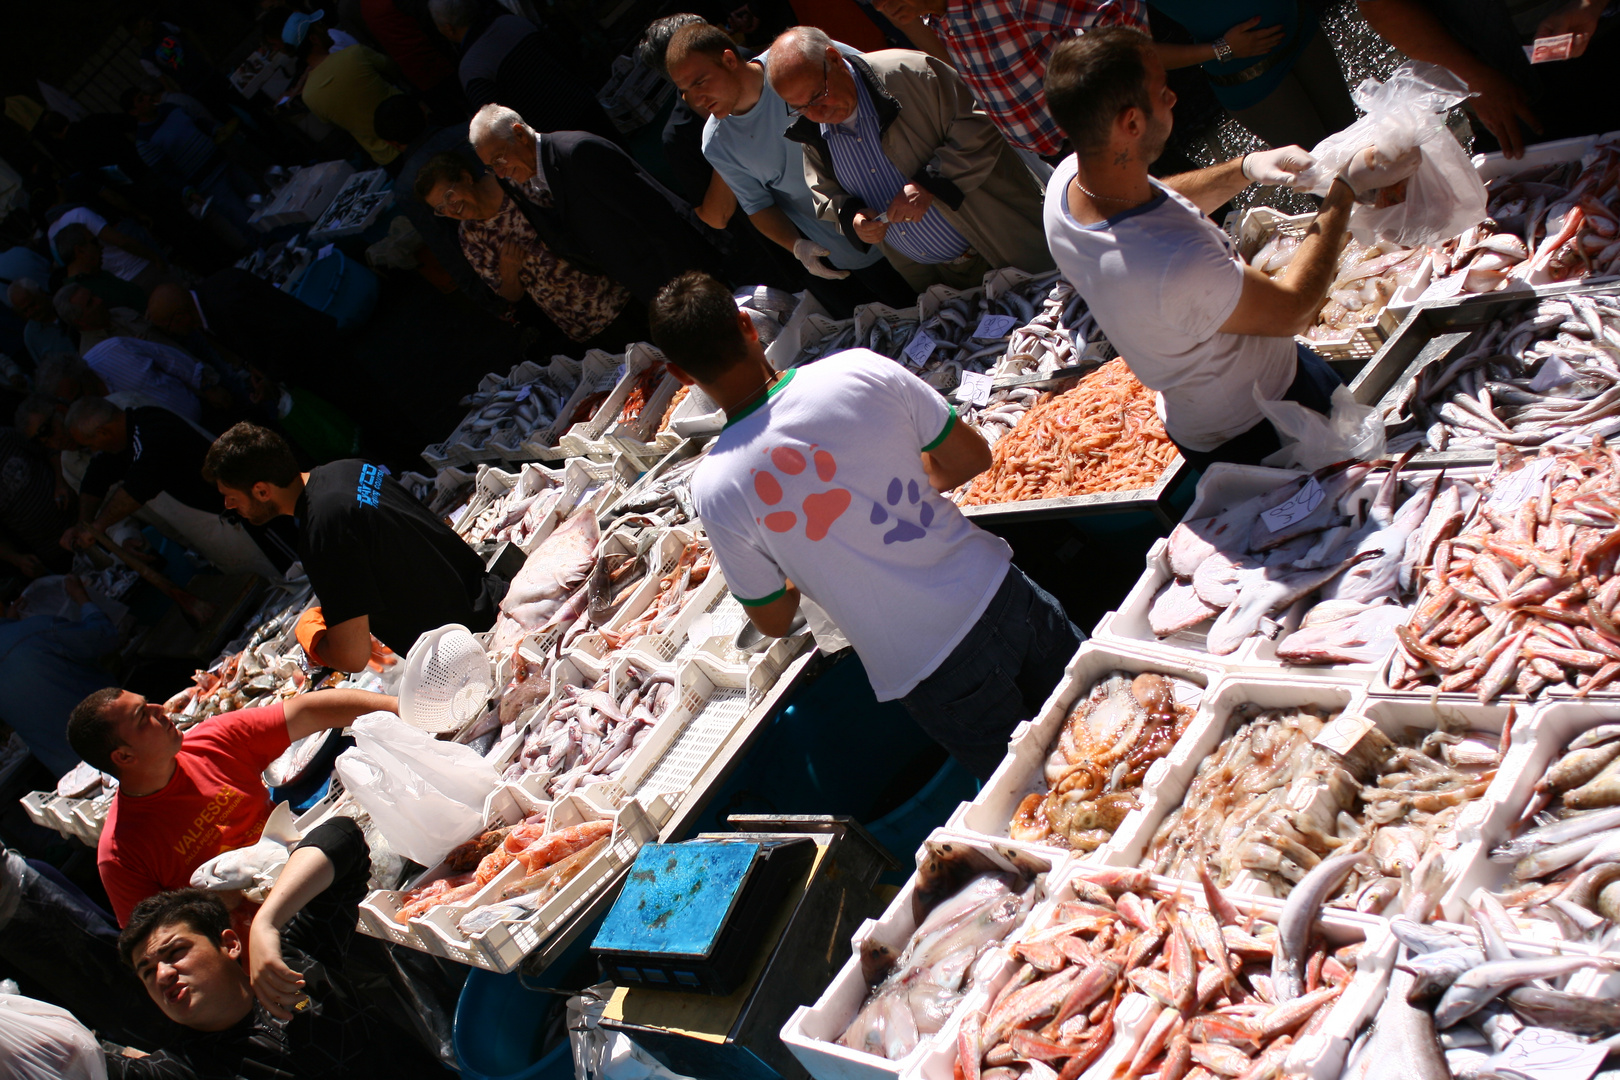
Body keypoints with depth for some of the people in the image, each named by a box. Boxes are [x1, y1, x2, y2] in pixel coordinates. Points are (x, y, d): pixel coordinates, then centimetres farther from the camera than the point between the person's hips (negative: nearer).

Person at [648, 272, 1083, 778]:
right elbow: (973, 458, 0)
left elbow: (774, 621, -3)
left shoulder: (714, 489, -17)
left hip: (929, 675, -2)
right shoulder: (861, 370, -13)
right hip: (1000, 594, 2)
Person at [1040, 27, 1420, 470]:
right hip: (1256, 432, -8)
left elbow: (1157, 202, 5)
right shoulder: (1175, 267, -46)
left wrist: (1244, 168, -10)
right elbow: (1292, 310, -25)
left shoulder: (1067, 179, -21)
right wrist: (1345, 191, -17)